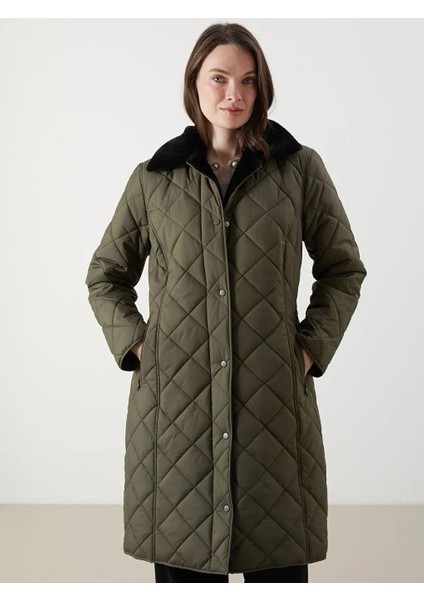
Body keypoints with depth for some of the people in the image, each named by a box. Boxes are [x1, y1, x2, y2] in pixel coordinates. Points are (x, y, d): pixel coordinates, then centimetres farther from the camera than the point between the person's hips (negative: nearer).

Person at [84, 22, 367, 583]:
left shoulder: (301, 169, 5)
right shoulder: (154, 178, 7)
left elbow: (343, 270, 13)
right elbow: (106, 275, 17)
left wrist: (311, 346, 1)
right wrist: (134, 342, 3)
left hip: (274, 397, 0)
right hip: (175, 400, 1)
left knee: (280, 561, 4)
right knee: (182, 564, 5)